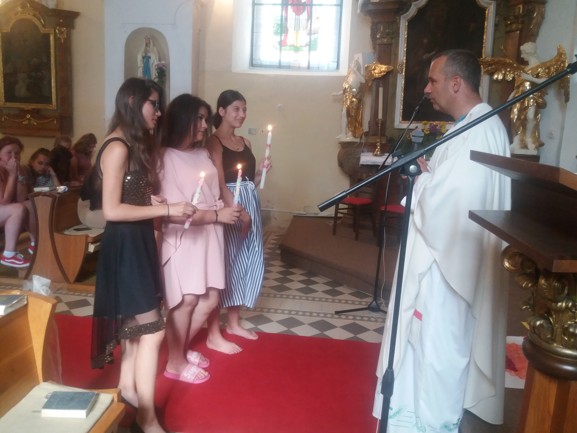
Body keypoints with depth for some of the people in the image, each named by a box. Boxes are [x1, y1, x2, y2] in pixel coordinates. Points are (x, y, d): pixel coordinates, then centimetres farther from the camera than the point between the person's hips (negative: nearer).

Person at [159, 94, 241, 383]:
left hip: (209, 235, 7)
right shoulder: (167, 158, -12)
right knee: (187, 299, -8)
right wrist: (217, 215, -18)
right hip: (182, 237, -7)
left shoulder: (203, 154, 11)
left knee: (210, 298, 8)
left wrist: (228, 212, -3)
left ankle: (182, 348, 29)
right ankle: (175, 362, 12)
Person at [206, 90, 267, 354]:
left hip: (251, 205, 8)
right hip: (229, 208, -8)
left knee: (249, 262, 12)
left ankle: (233, 322, 27)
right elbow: (220, 183, -15)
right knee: (224, 264, -6)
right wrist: (237, 211, -20)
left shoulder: (245, 143, 16)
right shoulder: (214, 142, -7)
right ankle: (214, 335, 2)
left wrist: (261, 172, 1)